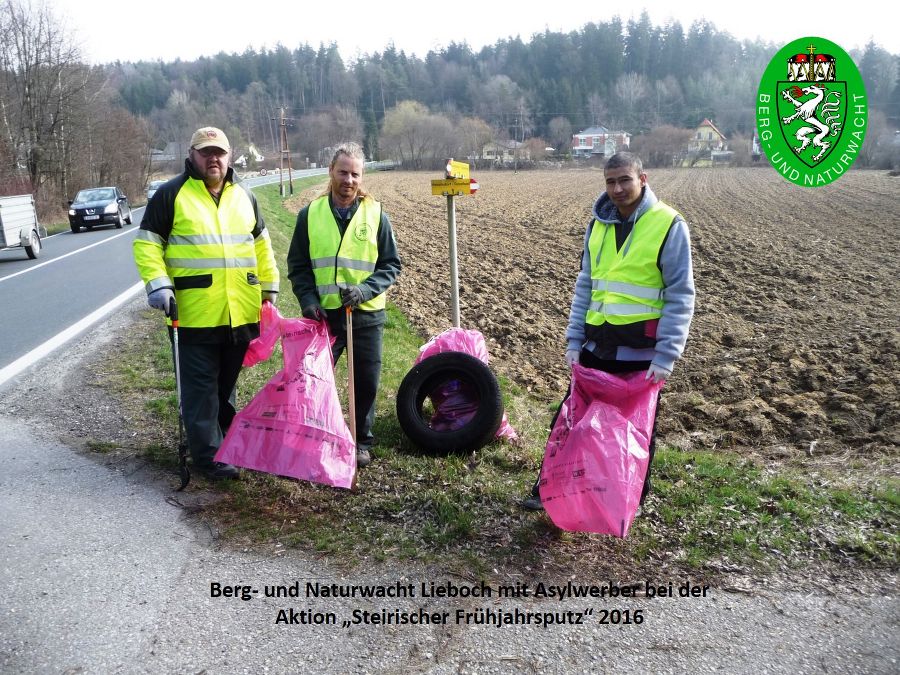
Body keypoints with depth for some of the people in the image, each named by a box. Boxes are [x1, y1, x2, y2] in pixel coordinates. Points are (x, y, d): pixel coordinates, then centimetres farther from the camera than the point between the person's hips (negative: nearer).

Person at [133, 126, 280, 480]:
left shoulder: (244, 196, 14)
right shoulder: (172, 194, -2)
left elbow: (261, 244, 22)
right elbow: (147, 243, -1)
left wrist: (269, 287, 19)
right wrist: (158, 284, -13)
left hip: (241, 314, 5)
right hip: (194, 314, -5)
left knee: (227, 384, 17)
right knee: (201, 388, 0)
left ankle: (226, 440, 32)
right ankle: (209, 454, 9)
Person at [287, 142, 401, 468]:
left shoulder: (376, 215, -1)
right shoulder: (310, 213, 1)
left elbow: (391, 265, 2)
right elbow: (297, 265, 5)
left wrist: (364, 290, -14)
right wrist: (308, 300, -9)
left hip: (366, 315, 0)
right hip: (323, 315, 1)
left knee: (366, 383, 7)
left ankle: (362, 442, 26)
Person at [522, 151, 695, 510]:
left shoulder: (669, 225, -9)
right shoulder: (598, 224, 7)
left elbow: (680, 296, -9)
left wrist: (666, 356, -15)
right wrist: (574, 341, 6)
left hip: (641, 353, -4)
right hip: (596, 346, 5)